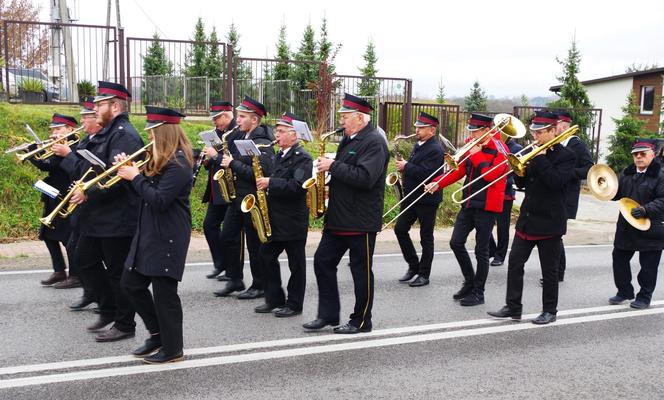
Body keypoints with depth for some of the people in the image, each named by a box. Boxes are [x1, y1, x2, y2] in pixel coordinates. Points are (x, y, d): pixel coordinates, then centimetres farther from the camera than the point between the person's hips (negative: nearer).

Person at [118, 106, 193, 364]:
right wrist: (128, 170, 3)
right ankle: (158, 333, 28)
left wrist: (135, 177, -17)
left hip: (167, 237, -10)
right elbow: (146, 190, 16)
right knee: (131, 283, 14)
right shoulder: (161, 160, 12)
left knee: (164, 291, -1)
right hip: (149, 233, 10)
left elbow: (159, 200, -25)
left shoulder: (178, 164, -18)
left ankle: (172, 349, 14)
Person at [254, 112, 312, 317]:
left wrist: (270, 183, -24)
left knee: (296, 264, 4)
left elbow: (297, 186, -26)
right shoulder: (280, 155, 14)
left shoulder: (302, 157, -13)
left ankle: (294, 304, 15)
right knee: (266, 255, 12)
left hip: (293, 220, -9)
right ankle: (274, 299, 24)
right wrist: (264, 183, 6)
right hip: (275, 218, 9)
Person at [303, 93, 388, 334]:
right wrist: (329, 167, 4)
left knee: (361, 271, 4)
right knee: (322, 261, 9)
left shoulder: (374, 142, -15)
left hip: (361, 221, -9)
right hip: (338, 217, 9)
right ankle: (328, 314, 20)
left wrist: (333, 166, -21)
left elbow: (365, 178, -27)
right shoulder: (348, 140, 14)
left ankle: (361, 321, 18)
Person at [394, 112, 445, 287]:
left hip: (427, 200, -9)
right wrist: (404, 168, 3)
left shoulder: (435, 150, -16)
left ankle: (424, 275, 14)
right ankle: (413, 265, 21)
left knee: (426, 238, 3)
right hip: (412, 197, 9)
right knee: (400, 229, 6)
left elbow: (425, 173, -27)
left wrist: (406, 166, -18)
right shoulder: (418, 145, 13)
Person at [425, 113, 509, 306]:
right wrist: (438, 183, -4)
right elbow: (459, 170, 9)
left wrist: (476, 155, -17)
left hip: (487, 206, -7)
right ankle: (469, 283, 23)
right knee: (456, 242, 5)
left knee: (481, 250, 1)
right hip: (469, 203, 7)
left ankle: (478, 293, 14)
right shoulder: (473, 146, 10)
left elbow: (491, 174, -24)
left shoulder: (499, 149, -10)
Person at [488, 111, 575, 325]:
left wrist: (540, 159, -20)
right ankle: (513, 307, 13)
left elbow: (556, 181, -24)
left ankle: (549, 311, 20)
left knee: (549, 269, 6)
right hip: (527, 219, 6)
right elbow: (521, 183, 12)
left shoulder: (566, 156, -8)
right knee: (515, 262, 4)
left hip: (549, 222, -6)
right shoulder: (535, 152, 11)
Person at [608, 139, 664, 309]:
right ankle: (625, 291, 27)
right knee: (619, 259, 11)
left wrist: (646, 209, -28)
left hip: (650, 229, -6)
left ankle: (644, 297, 20)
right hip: (626, 228, 6)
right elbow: (617, 194, 14)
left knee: (648, 266, 5)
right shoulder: (626, 173, 11)